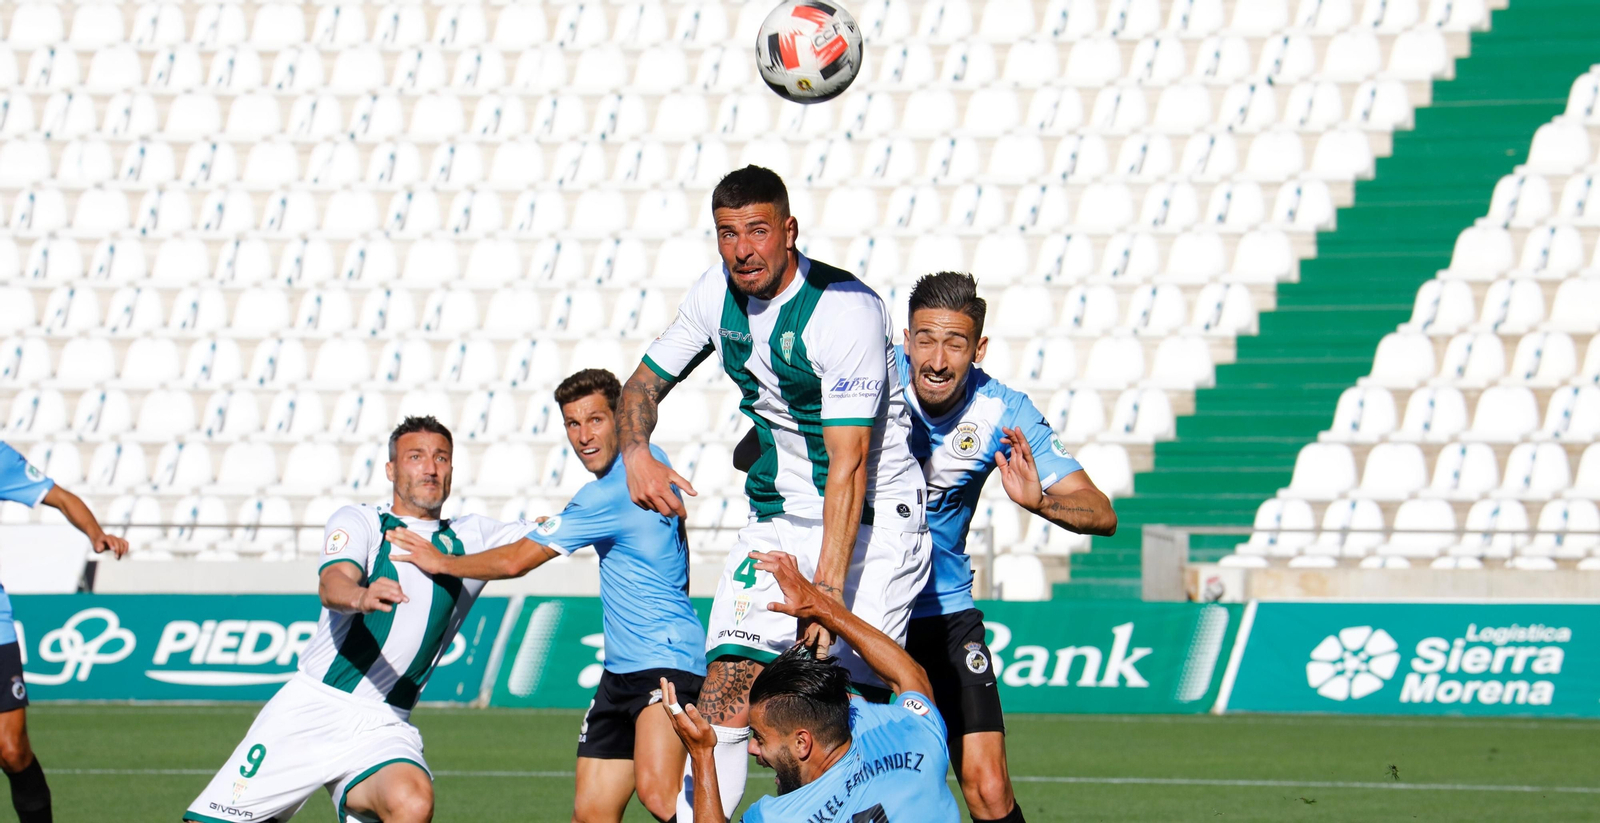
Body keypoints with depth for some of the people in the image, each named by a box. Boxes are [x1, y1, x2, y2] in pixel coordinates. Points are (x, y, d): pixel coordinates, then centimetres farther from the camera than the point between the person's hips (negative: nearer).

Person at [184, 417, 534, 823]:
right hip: (309, 710, -2)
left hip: (382, 729, 2)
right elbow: (332, 584, -18)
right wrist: (360, 597, -42)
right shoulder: (359, 522, 2)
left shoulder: (469, 538, 13)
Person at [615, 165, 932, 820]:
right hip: (777, 517, 5)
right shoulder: (716, 295, -1)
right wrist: (636, 454, -10)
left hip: (870, 523, -5)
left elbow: (848, 464, -26)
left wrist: (828, 589, -33)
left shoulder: (845, 310, -22)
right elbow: (644, 384, 14)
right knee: (726, 692, -9)